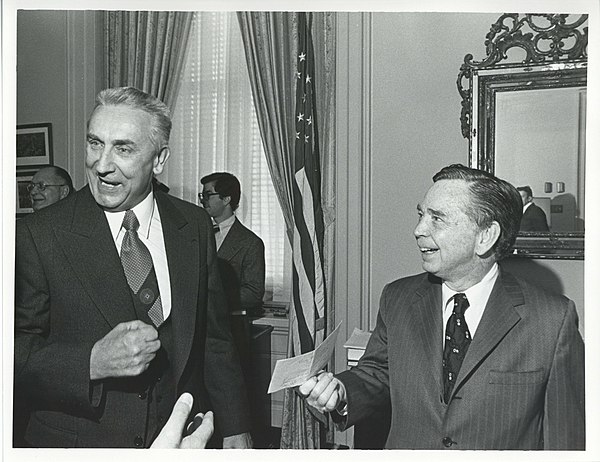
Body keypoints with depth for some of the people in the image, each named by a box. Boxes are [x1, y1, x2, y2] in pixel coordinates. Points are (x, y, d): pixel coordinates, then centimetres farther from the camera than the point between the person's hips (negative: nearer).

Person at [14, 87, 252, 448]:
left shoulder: (195, 226, -4)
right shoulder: (39, 235, -12)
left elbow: (215, 338, 1)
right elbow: (19, 351, -11)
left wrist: (235, 430, 2)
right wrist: (94, 361, -27)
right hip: (79, 441, -2)